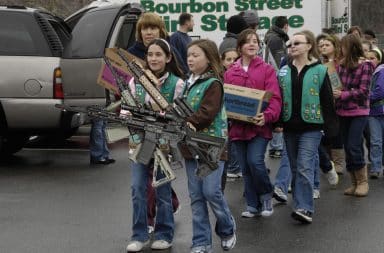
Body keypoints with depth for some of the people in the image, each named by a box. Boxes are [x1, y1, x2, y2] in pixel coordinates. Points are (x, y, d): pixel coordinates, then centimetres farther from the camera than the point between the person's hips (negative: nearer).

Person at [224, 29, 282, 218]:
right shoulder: (230, 73, 10)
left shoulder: (266, 70, 0)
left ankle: (266, 195, 9)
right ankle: (253, 206, 22)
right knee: (245, 168, 9)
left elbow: (274, 98, -7)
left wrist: (267, 116, -23)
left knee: (255, 161, -18)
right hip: (238, 126, 4)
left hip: (259, 126, -4)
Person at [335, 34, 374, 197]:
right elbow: (336, 85, 12)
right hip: (343, 112, 5)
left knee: (354, 147, -11)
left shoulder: (365, 66, -8)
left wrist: (343, 94, -20)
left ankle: (363, 182, 6)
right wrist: (334, 93, -8)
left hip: (359, 112, -5)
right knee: (348, 149, 9)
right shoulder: (341, 65, 5)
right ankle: (355, 183, 20)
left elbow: (363, 91, -13)